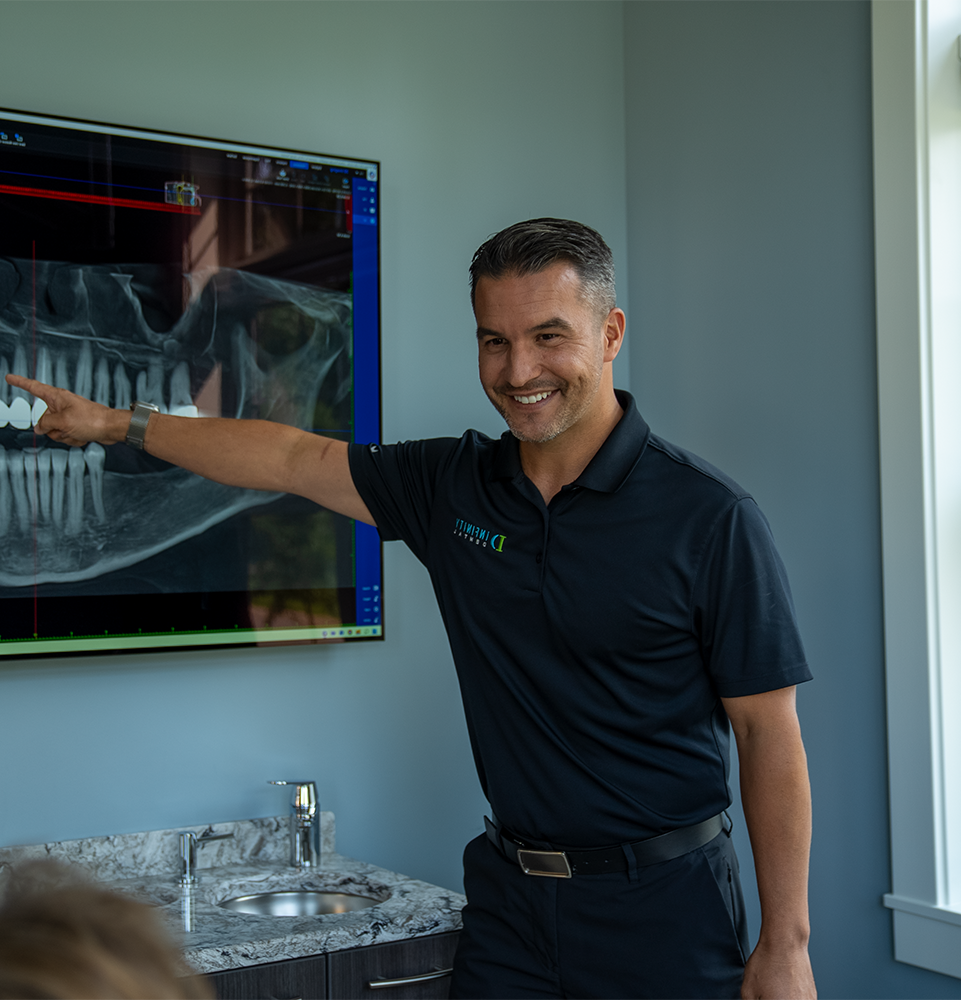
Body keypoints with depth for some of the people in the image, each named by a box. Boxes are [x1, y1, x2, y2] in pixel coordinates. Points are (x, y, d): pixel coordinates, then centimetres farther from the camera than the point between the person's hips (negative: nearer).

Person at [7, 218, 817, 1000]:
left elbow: (770, 735, -11)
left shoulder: (708, 517, -13)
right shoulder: (453, 485, 2)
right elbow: (289, 458, 12)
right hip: (508, 900, 5)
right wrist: (115, 423, 14)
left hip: (661, 909, -4)